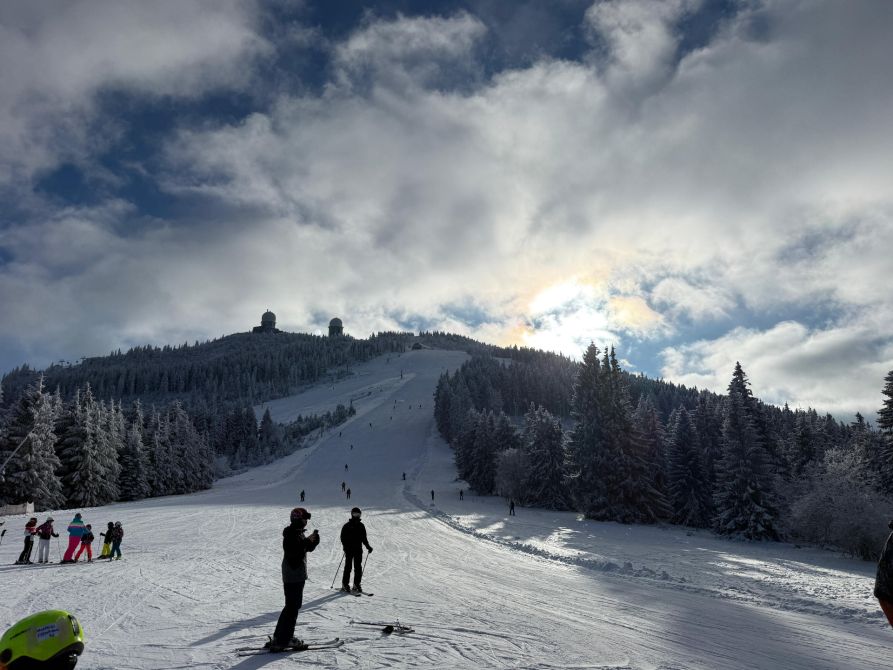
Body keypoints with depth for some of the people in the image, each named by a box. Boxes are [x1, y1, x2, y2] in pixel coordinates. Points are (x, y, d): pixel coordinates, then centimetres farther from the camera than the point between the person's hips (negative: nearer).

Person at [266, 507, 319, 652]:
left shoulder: (298, 533, 13)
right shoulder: (292, 534, -18)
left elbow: (308, 547, 17)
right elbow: (293, 551, -31)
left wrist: (314, 539, -1)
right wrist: (309, 541, -26)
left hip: (298, 575, 11)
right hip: (294, 576, -11)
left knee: (294, 605, 18)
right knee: (292, 607, -5)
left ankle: (280, 637, 27)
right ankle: (281, 641, 1)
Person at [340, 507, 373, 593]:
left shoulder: (361, 526, 12)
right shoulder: (347, 526, -2)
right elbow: (343, 537, -5)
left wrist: (368, 546, 9)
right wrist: (345, 546, -18)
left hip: (358, 550, 4)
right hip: (349, 550, -4)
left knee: (358, 568, 2)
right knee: (348, 567, -3)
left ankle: (357, 585, 8)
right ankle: (345, 585, 7)